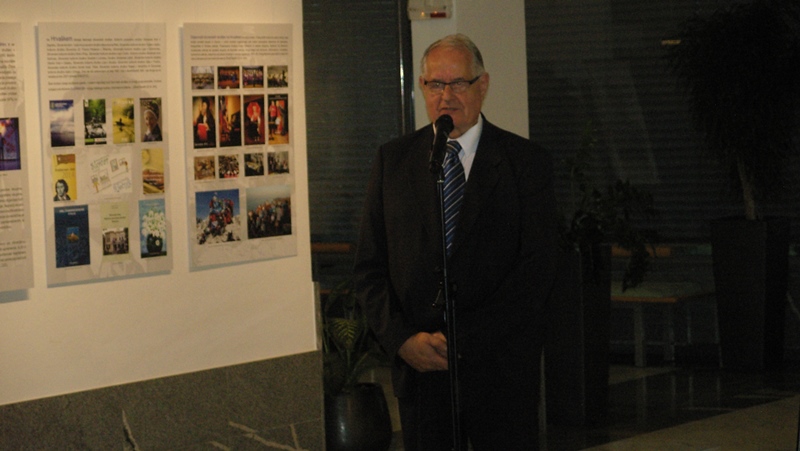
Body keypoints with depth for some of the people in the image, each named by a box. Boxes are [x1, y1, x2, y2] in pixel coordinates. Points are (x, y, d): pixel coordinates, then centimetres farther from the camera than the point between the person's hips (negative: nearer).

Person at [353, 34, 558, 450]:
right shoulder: (393, 160, 8)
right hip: (418, 365, 2)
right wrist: (403, 340, -9)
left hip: (501, 369, -2)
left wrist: (462, 340, -14)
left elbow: (537, 268, -8)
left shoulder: (527, 162, 0)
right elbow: (369, 267, 7)